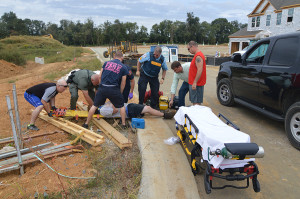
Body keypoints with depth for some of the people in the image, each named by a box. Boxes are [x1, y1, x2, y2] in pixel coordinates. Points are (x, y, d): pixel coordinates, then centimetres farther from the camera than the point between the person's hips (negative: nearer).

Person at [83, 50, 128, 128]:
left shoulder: (106, 63, 14)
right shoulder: (123, 67, 6)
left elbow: (100, 76, 12)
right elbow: (123, 83, 6)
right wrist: (120, 93, 17)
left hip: (102, 88, 3)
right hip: (114, 89, -2)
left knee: (94, 105, 15)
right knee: (121, 106, 19)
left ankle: (86, 123, 24)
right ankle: (123, 123, 21)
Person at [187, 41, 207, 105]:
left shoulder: (198, 56, -17)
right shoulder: (197, 55, 15)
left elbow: (200, 70, -25)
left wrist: (195, 82, -25)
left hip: (196, 84, -10)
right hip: (193, 83, 10)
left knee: (196, 102, -5)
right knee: (194, 101, 15)